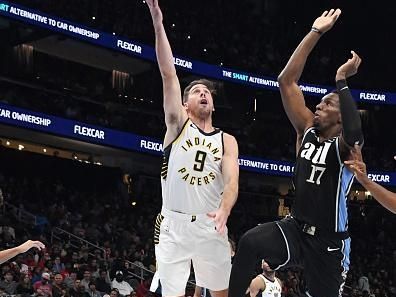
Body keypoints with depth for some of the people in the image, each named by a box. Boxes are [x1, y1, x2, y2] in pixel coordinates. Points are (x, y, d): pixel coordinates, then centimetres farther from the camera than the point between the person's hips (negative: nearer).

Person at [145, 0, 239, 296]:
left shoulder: (227, 140, 8)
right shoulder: (178, 124, 4)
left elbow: (232, 180, -8)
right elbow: (169, 74, -7)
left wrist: (224, 210, -31)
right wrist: (158, 24, -17)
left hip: (211, 226, 2)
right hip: (173, 225, -2)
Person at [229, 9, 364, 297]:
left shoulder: (346, 146, -12)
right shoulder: (308, 130, 3)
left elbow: (353, 131, -40)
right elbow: (286, 81, -2)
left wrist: (342, 80, -31)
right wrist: (315, 33, -5)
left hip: (329, 242, -3)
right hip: (296, 228, 4)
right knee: (250, 242, -27)